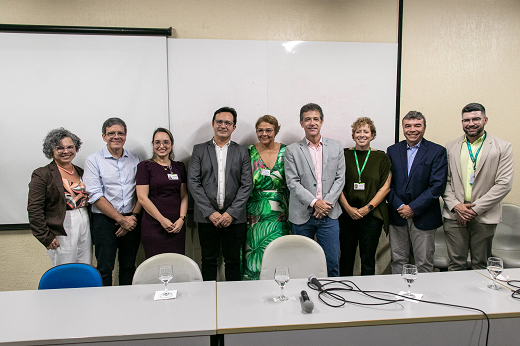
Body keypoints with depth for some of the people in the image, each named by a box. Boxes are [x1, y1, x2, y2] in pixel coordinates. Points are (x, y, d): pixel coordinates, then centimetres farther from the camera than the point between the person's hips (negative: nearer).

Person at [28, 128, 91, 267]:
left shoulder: (80, 172, 12)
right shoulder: (42, 175, -5)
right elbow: (34, 209, -9)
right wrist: (46, 237, -12)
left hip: (85, 227, 5)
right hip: (62, 233, -5)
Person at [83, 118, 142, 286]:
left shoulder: (135, 160, 8)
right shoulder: (94, 160, -2)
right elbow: (95, 196, -9)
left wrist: (133, 216, -8)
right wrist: (122, 219, -11)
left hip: (131, 221, 3)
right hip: (105, 220, -3)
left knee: (129, 267, 12)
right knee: (105, 269, 1)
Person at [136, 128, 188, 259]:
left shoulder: (179, 166, 12)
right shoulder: (145, 166, 0)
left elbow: (184, 195, 10)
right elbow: (142, 198, -6)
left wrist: (181, 219, -4)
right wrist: (162, 220, -11)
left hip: (177, 227, 3)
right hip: (153, 227, -3)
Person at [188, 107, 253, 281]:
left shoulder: (242, 152, 7)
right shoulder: (199, 150, 6)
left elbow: (247, 185, 0)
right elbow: (193, 183, -2)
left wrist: (232, 213, -10)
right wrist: (210, 212, -10)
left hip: (234, 217, 0)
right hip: (207, 217, 0)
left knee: (233, 261, 9)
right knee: (209, 260, 10)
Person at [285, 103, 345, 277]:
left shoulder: (336, 147, 8)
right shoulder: (292, 150, 1)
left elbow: (340, 178, 4)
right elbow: (292, 183, -5)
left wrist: (327, 203, -8)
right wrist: (314, 202, -14)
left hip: (329, 214, 2)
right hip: (302, 215, -1)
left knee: (332, 261, 4)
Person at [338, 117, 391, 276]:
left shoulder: (381, 157, 5)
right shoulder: (344, 155, 4)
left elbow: (385, 187, 1)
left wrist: (368, 207, -9)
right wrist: (348, 208, -8)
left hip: (372, 215, 0)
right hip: (346, 214, 1)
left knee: (368, 258, 4)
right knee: (346, 257, 8)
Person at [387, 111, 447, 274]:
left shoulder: (437, 151, -2)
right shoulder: (393, 150, 8)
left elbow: (438, 186, -10)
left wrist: (413, 208, -14)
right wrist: (399, 206, -9)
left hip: (423, 217, -2)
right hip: (397, 216, 2)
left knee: (424, 264, 7)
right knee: (397, 261, 11)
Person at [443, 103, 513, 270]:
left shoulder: (502, 147, 2)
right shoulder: (451, 147, 9)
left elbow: (504, 184, -6)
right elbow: (444, 181, 7)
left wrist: (476, 209, -11)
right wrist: (455, 205, -8)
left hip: (484, 217, -1)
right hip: (454, 215, 2)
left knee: (481, 266, 10)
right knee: (456, 265, 7)